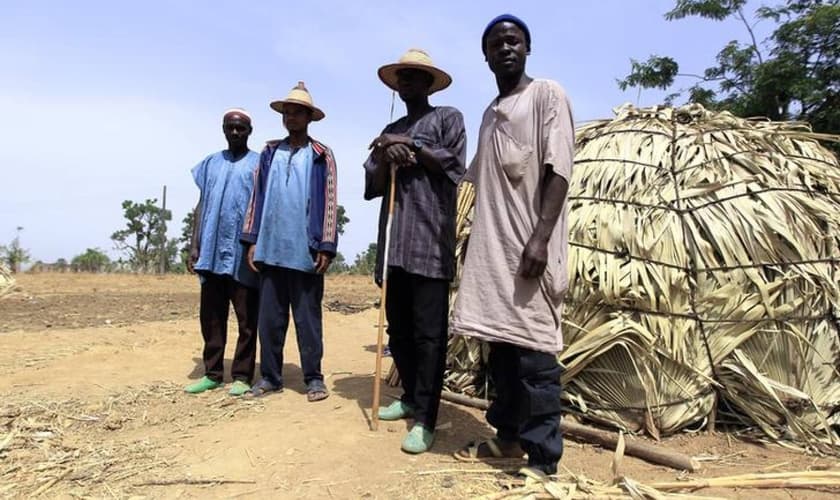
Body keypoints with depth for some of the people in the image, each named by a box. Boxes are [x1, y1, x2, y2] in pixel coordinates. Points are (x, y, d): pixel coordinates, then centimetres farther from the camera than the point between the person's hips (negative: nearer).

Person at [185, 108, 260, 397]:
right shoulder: (210, 163, 18)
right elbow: (201, 206, 15)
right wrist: (194, 246, 7)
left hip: (243, 253, -4)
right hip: (212, 251, 5)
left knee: (246, 318, 1)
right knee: (210, 316, 8)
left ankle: (242, 375, 8)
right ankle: (212, 373, 18)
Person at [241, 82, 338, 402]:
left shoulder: (321, 155, 4)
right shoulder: (269, 153, 14)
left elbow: (329, 202, -2)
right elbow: (257, 197, 12)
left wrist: (326, 246, -9)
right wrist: (252, 240, 5)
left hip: (305, 249, -3)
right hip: (270, 248, 4)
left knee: (308, 317, 4)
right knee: (269, 317, 8)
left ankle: (313, 377, 13)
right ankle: (270, 376, 19)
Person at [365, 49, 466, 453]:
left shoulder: (448, 118, 10)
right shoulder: (389, 131, 24)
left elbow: (453, 166, -6)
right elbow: (371, 186, 14)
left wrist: (411, 145, -3)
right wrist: (386, 158, -6)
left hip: (431, 240, -6)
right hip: (394, 240, 6)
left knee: (428, 332, -7)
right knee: (398, 327, 11)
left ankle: (425, 420, -2)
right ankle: (410, 397, 27)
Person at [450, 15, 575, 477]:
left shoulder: (547, 95, 1)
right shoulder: (490, 113, 22)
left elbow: (558, 171, -11)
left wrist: (540, 237, -20)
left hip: (529, 245, -7)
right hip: (492, 245, 7)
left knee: (534, 352, -6)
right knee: (500, 348, 12)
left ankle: (543, 459, 4)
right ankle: (507, 436, 26)